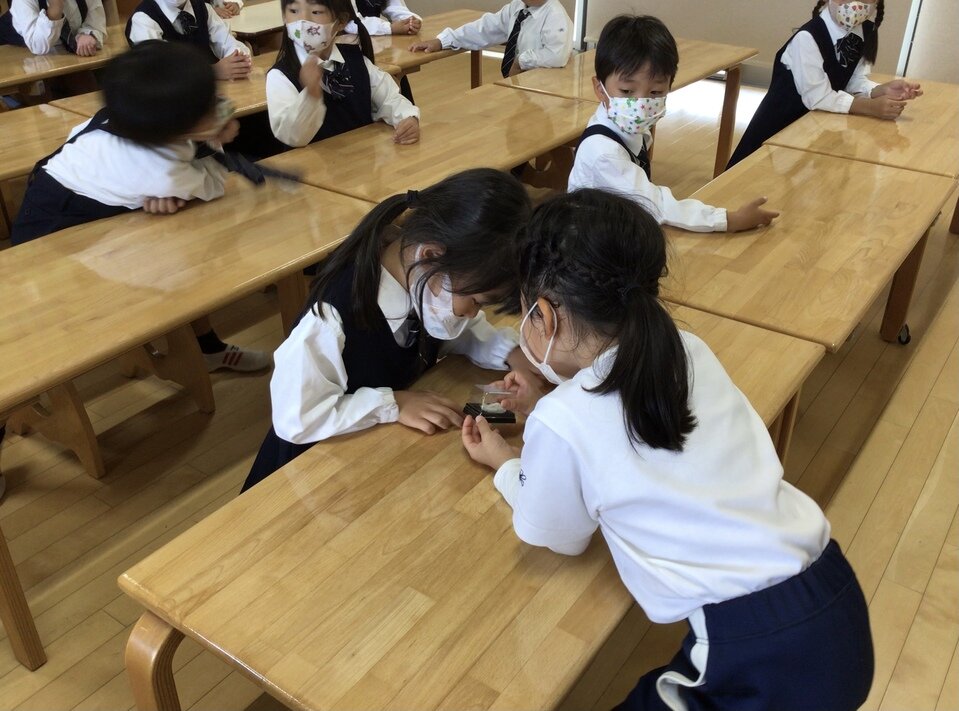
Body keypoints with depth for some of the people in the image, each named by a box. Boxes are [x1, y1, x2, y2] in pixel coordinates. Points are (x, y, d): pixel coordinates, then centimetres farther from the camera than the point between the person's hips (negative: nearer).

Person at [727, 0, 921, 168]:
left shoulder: (865, 32, -5)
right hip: (781, 124, -6)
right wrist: (872, 107, -30)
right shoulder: (807, 38, -27)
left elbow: (855, 82, -1)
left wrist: (884, 90, -22)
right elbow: (817, 97, -28)